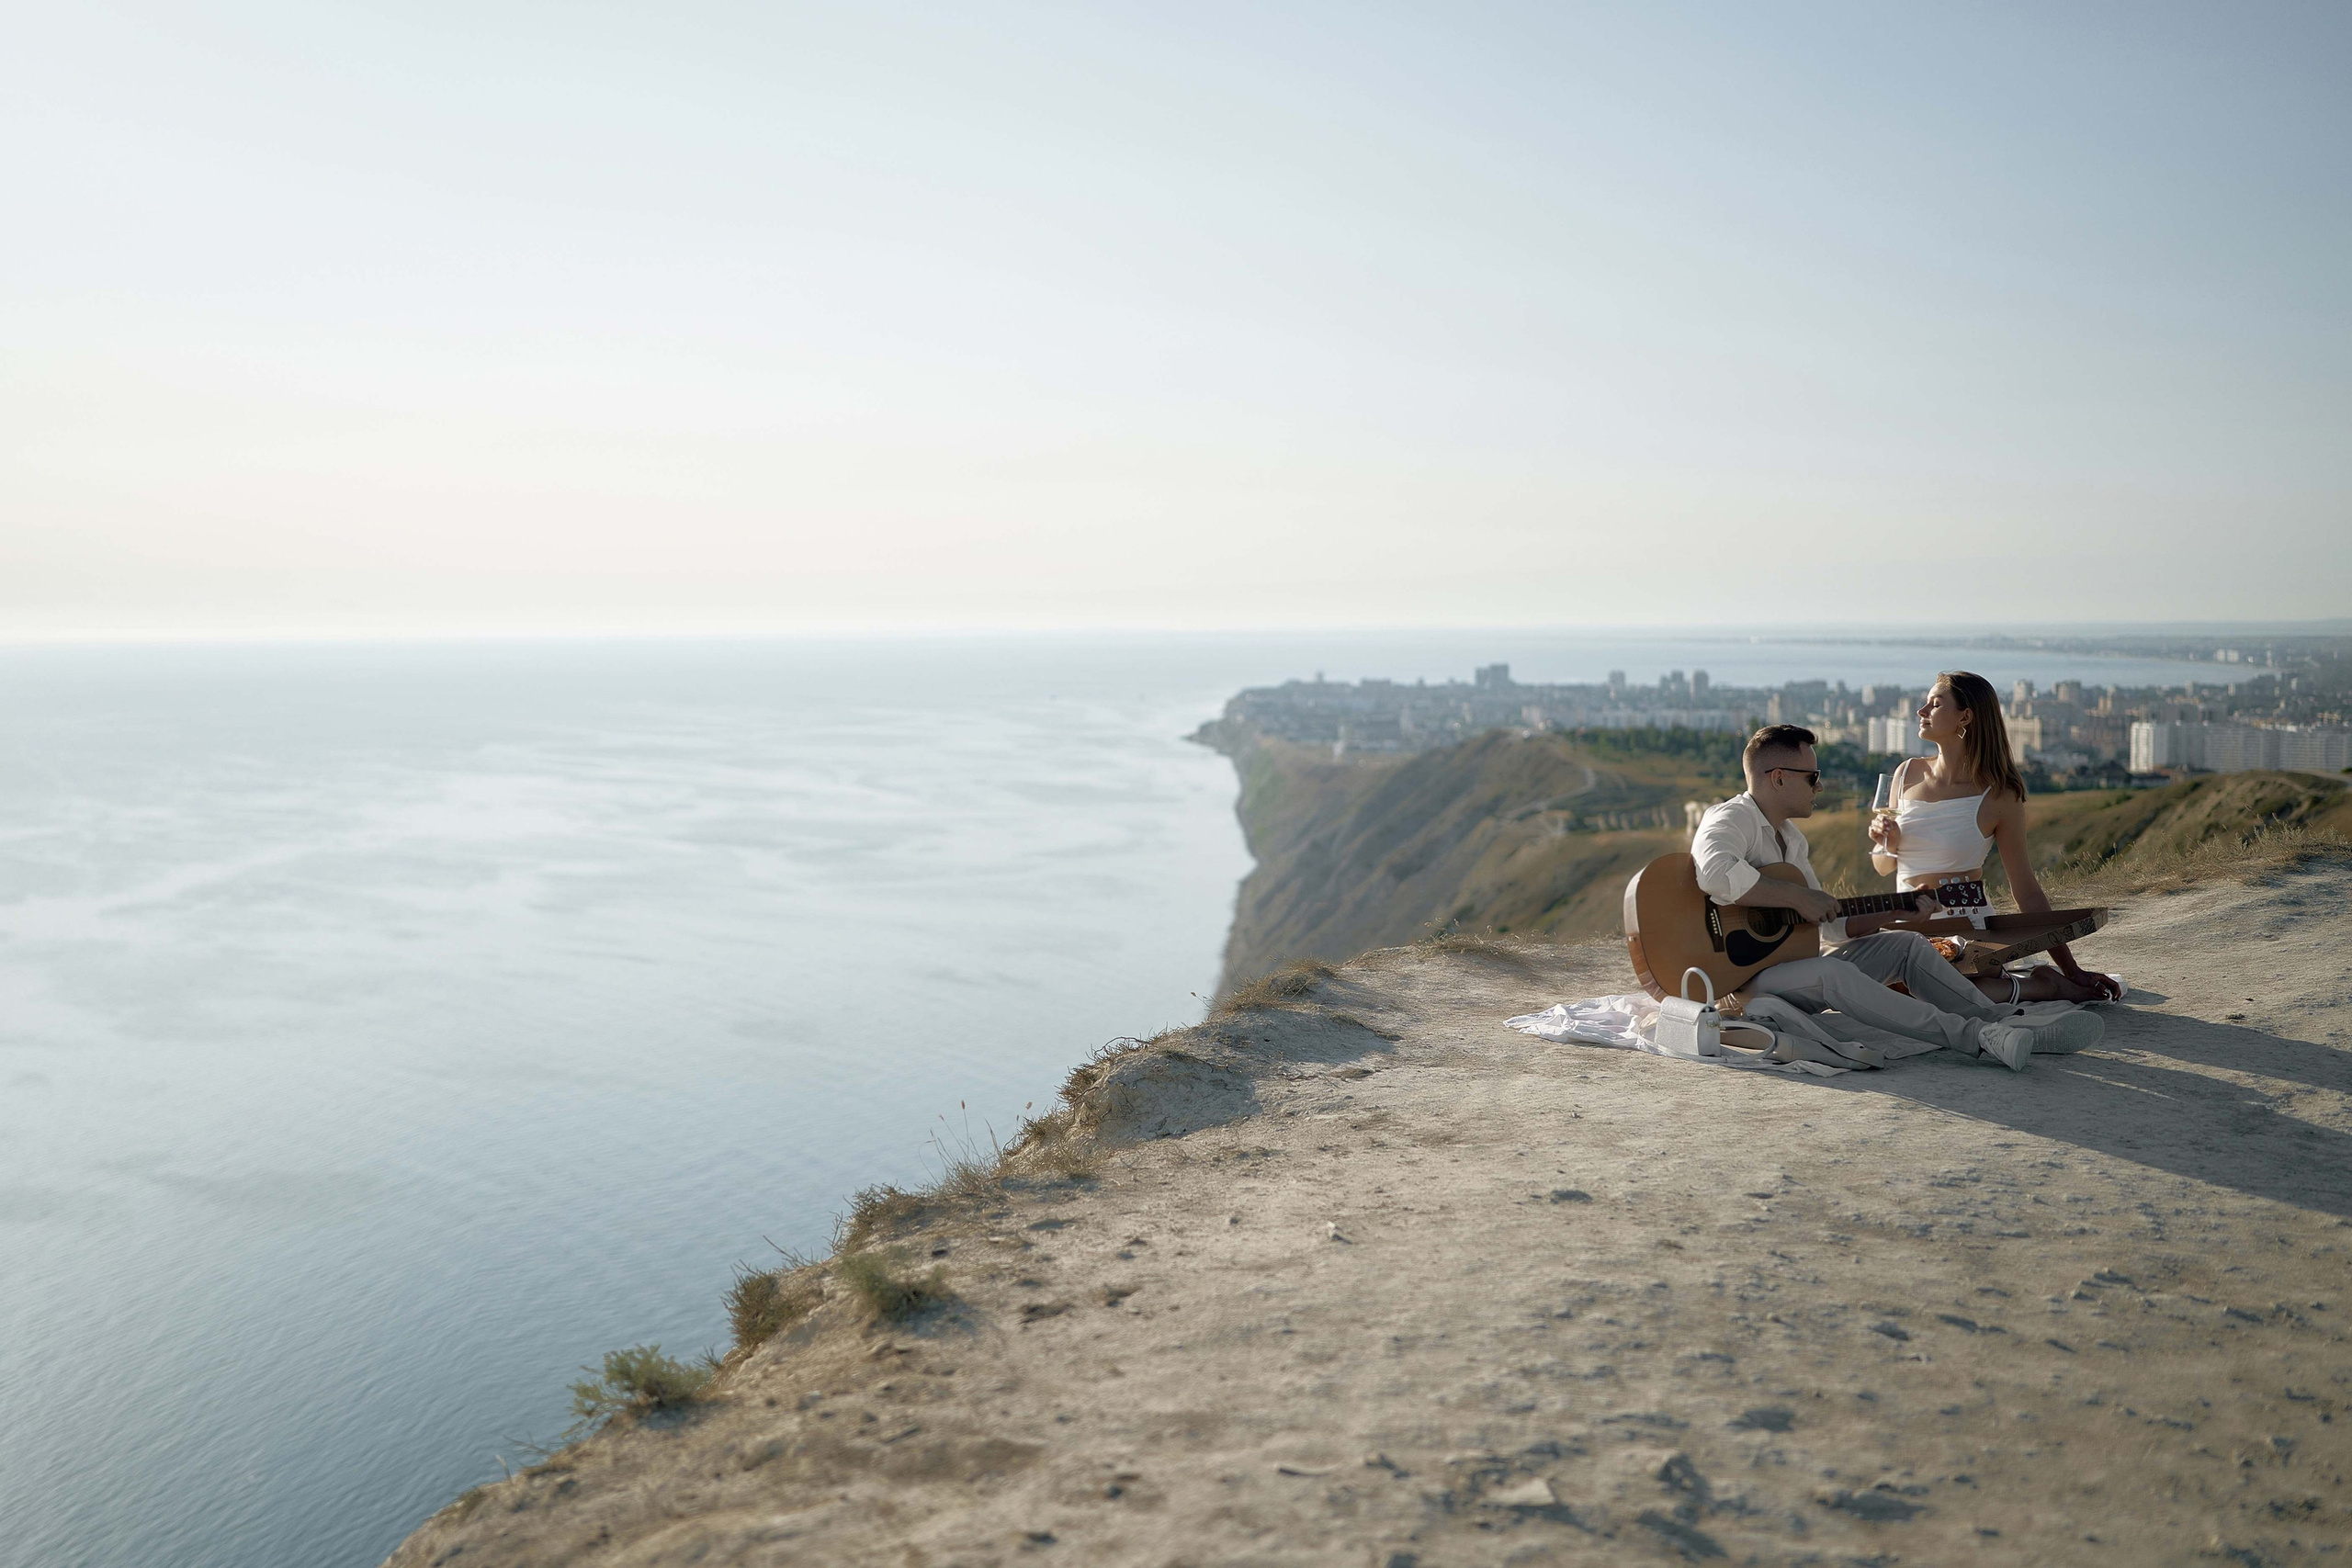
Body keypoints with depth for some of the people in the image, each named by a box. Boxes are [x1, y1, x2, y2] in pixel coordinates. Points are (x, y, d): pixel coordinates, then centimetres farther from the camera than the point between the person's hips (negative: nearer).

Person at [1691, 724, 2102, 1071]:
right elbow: (1716, 873, -38)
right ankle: (1980, 1038, -39)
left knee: (1905, 944, 0)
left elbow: (1831, 925, 22)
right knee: (1832, 972, -35)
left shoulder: (1791, 836, 19)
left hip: (1788, 970, 10)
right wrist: (1797, 897, -27)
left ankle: (2005, 1026, -6)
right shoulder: (1731, 820, -12)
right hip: (1738, 982, -10)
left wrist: (1895, 914, 9)